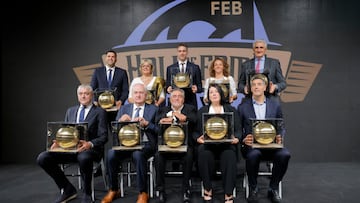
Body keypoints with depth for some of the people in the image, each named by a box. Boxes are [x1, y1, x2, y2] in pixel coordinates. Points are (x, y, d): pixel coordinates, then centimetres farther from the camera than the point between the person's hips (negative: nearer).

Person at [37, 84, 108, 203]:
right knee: (42, 158, -17)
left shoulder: (99, 112, 6)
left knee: (83, 158, -40)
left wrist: (90, 144, -23)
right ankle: (68, 189, 1)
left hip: (90, 149, -5)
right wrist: (58, 142, -4)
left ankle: (87, 193, -12)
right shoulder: (70, 111, 22)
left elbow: (103, 137, -3)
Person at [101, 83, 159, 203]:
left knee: (138, 154, -36)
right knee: (111, 154, -27)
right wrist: (121, 120, -12)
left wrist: (146, 123, -15)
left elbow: (158, 130, 3)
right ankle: (113, 190, -6)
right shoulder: (124, 108, 18)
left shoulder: (153, 109, 12)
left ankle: (143, 193, -19)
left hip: (145, 144, -2)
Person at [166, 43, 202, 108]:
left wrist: (196, 89, -15)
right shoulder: (170, 68, 9)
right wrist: (168, 89, -12)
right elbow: (168, 85, 9)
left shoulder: (195, 67, 6)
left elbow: (200, 86, 6)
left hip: (191, 102, 0)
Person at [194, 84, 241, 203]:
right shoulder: (202, 111, 19)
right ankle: (207, 189, -16)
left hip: (226, 143, 0)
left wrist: (236, 138, -14)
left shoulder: (231, 110, 18)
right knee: (204, 153, -34)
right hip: (207, 143, 1)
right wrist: (198, 138, -11)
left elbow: (238, 129, 9)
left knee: (229, 155, -35)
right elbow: (196, 131, 11)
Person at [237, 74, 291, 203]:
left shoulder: (275, 104, 13)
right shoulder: (243, 106, 9)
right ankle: (253, 189, -8)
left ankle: (273, 188, -5)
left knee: (284, 154, -29)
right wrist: (244, 139, -15)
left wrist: (279, 138, -8)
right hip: (251, 145, -2)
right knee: (253, 154, -36)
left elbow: (281, 127, 14)